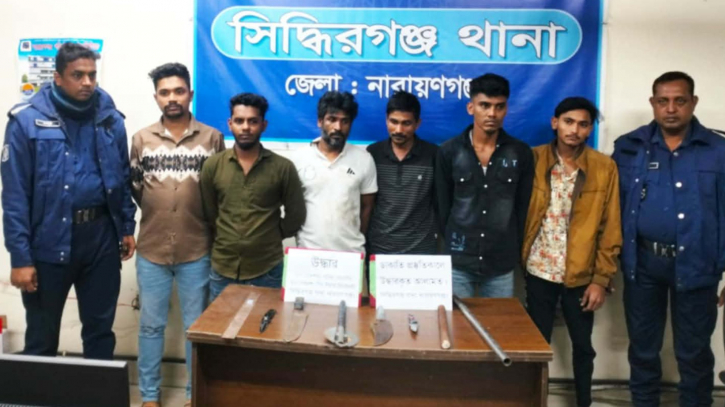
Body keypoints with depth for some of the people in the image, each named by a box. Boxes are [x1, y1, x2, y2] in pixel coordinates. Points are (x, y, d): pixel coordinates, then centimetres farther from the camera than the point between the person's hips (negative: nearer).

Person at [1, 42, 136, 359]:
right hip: (49, 241, -3)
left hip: (102, 235, 3)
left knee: (100, 329, 16)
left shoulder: (110, 118, 3)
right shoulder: (28, 120, -9)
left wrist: (127, 227, 8)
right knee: (42, 336, 12)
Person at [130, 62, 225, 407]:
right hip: (151, 250, 1)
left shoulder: (212, 138, -1)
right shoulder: (142, 139, 3)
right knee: (151, 325, 12)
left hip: (196, 251, -1)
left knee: (197, 326, 11)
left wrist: (203, 222, -1)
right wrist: (155, 211, -4)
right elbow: (133, 188, 7)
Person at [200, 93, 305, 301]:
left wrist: (270, 236, 5)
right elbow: (208, 213, 8)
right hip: (222, 269, 2)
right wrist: (227, 238, 7)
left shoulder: (283, 167, -5)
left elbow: (295, 215, 2)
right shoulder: (212, 165, 1)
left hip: (267, 271, -2)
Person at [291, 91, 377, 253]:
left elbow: (367, 206, 7)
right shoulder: (299, 158, -1)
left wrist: (357, 241, 6)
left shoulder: (364, 160, 0)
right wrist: (299, 239, 2)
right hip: (308, 251, 0)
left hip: (351, 252, 0)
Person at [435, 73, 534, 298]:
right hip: (457, 262, 0)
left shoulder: (521, 153, -1)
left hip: (502, 265, 1)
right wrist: (453, 246, 4)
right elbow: (442, 207, 3)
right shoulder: (448, 152, -3)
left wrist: (514, 250, 5)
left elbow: (523, 208, 5)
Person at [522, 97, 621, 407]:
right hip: (539, 271, 0)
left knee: (583, 346, 13)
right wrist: (519, 257, -6)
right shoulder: (533, 160, -3)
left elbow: (610, 229, -3)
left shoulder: (604, 167, -4)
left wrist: (602, 278, -6)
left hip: (581, 275, 0)